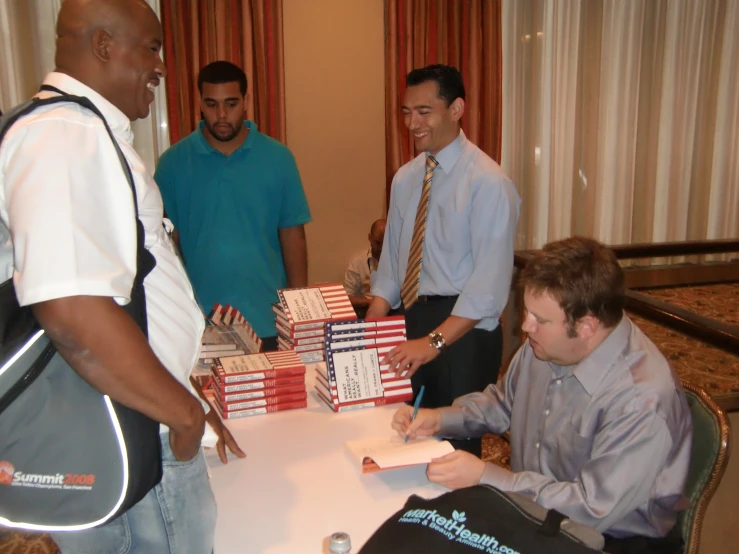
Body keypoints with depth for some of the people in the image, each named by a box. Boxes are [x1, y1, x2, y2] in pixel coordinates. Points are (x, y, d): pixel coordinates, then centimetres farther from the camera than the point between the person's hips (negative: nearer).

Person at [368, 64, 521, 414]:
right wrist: (370, 328, -2)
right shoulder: (404, 178, 7)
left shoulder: (487, 182, -14)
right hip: (409, 320, 6)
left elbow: (491, 280, -19)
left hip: (462, 331, -6)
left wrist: (433, 341, -24)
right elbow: (391, 259, 9)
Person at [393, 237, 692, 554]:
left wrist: (485, 477, -25)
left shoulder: (642, 399, -28)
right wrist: (440, 419, -4)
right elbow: (502, 402, 12)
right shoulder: (546, 344, -6)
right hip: (533, 509, 6)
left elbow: (594, 508, -25)